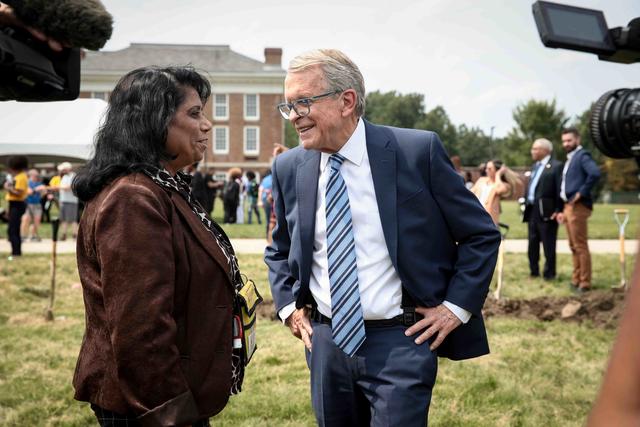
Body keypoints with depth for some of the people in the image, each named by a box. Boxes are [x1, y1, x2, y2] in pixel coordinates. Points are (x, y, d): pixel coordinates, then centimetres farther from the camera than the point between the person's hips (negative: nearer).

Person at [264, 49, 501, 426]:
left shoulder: (418, 151, -10)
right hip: (326, 342, 4)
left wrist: (456, 306, -7)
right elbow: (280, 250, 19)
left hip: (401, 342, -4)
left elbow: (481, 235, -2)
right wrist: (288, 305, 6)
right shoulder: (289, 168, 2)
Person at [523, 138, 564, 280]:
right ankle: (534, 272, 22)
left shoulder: (556, 166, -8)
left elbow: (560, 190, -13)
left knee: (548, 245, -1)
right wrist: (525, 203, 11)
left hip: (546, 212, -8)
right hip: (532, 211, 8)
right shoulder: (535, 166, 19)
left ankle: (549, 274, 7)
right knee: (532, 243, 13)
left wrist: (558, 210, -16)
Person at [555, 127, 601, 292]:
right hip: (568, 206, 10)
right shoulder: (570, 158, 18)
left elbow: (595, 173, -29)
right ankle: (576, 279, 22)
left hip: (578, 207, -10)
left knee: (580, 246, -6)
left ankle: (584, 283, -1)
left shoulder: (582, 156, -11)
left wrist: (582, 193, -21)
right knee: (573, 246, 14)